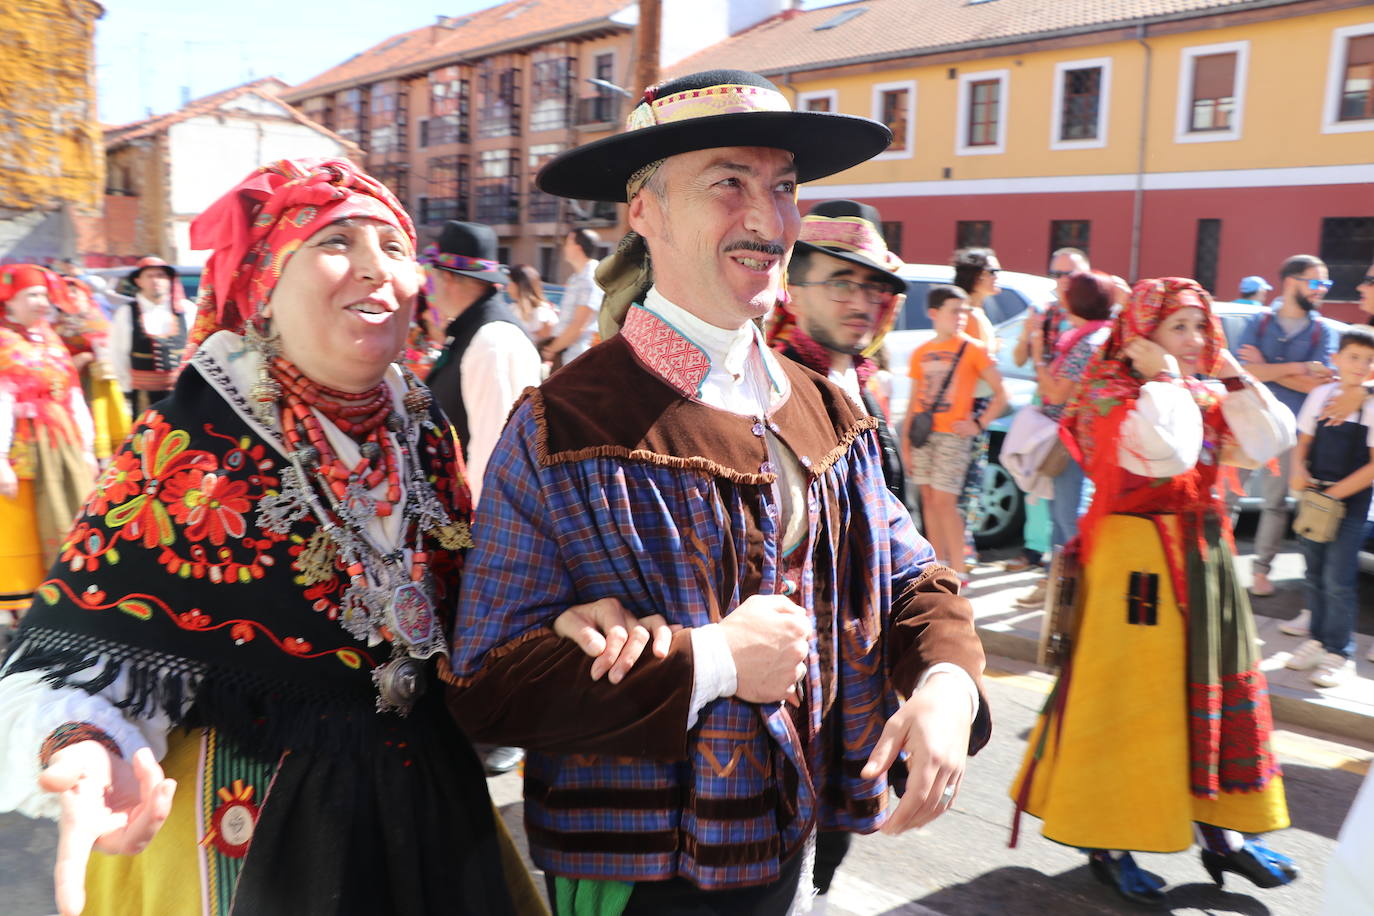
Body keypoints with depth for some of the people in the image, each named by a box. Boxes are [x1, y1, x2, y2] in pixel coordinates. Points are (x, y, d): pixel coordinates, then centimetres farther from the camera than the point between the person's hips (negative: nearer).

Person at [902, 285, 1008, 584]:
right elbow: (915, 400, 13)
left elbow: (1001, 394, -1)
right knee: (928, 498, 8)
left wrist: (978, 425, -9)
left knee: (944, 501, -9)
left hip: (953, 435, -4)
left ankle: (959, 571, 0)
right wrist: (905, 438, 8)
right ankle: (940, 564, 19)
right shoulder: (921, 353, 10)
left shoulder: (973, 349, -1)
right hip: (923, 434, 5)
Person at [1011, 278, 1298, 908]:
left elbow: (1268, 443, -1)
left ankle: (1220, 831, 27)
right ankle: (1107, 840, 13)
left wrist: (1229, 372, -3)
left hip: (1203, 554, 8)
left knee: (1220, 688, 13)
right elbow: (1167, 454, -29)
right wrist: (1163, 377, -19)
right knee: (1129, 695, -1)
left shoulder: (1205, 394, 11)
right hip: (1137, 557, -8)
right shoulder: (1109, 393, -12)